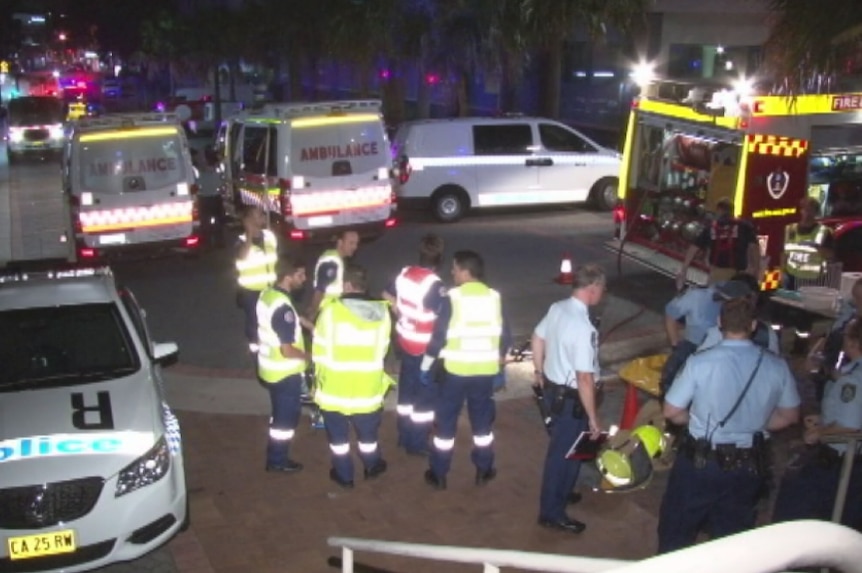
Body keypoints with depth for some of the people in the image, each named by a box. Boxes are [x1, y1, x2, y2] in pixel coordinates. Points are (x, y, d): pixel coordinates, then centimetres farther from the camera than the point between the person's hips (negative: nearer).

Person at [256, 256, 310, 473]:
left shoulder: (267, 294, -1)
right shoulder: (283, 307, -30)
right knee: (286, 416, 10)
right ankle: (278, 461, 25)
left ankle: (275, 455, 38)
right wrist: (309, 356, -10)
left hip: (271, 367, 9)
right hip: (285, 372, -9)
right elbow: (287, 350, -28)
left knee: (281, 413, 24)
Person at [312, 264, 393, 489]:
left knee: (338, 434, 17)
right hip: (368, 386, 3)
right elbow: (382, 350, 2)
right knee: (367, 431, 24)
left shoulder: (331, 310, -17)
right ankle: (372, 467, 43)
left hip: (335, 386, -2)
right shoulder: (382, 312, -7)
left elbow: (319, 350, -8)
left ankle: (344, 475, 30)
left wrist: (320, 374, 12)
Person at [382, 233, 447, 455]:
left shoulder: (404, 273, -2)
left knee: (407, 387, 20)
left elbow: (387, 297, 13)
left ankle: (404, 437, 33)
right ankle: (417, 444, 18)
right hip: (426, 347, -7)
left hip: (406, 341, 7)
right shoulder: (434, 284, -25)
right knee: (426, 394, 8)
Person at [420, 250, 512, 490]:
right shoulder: (494, 297, 1)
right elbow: (505, 336, 7)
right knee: (483, 419, 17)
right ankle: (483, 470, 26)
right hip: (485, 370, 3)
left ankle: (438, 475, 16)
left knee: (446, 420, 9)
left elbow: (438, 336, -11)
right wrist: (499, 362, 21)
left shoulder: (453, 298, -11)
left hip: (456, 369, -3)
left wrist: (425, 366, 0)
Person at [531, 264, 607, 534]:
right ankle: (552, 512, 24)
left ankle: (558, 493, 47)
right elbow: (584, 378, -28)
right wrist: (593, 417, -19)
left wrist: (539, 372, 27)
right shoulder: (583, 327, -30)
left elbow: (537, 339, 12)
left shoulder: (556, 308, -4)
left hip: (553, 388, 9)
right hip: (570, 397, -9)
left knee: (561, 446, 27)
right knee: (564, 451, 8)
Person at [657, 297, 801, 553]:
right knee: (732, 537, 22)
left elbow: (671, 412, -12)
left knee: (676, 531, 18)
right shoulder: (777, 366, -9)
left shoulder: (700, 362, -20)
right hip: (749, 465, 3)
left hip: (701, 460, -3)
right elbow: (789, 416, 6)